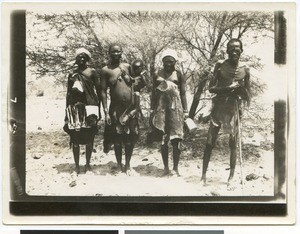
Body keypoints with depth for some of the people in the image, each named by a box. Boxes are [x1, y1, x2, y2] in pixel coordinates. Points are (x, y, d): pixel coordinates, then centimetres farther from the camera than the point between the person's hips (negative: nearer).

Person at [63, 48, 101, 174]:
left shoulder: (92, 72, 3)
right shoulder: (72, 74, 11)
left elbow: (98, 91, 4)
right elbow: (68, 93, 14)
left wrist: (98, 109, 0)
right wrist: (67, 111, 11)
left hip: (89, 107, -2)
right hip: (75, 107, 2)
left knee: (89, 138, 1)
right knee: (75, 138, 0)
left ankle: (88, 164, 14)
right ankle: (76, 165, 8)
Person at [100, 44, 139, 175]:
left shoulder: (127, 67, 6)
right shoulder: (105, 70, -2)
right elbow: (103, 92, -4)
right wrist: (106, 112, -10)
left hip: (131, 108, 2)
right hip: (116, 109, -2)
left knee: (130, 138, 5)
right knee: (117, 138, 5)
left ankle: (128, 165, 19)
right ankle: (119, 165, 19)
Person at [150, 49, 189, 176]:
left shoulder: (178, 75, 3)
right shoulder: (157, 74, 8)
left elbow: (183, 93, 4)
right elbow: (154, 93, 12)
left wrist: (185, 111, -1)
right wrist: (152, 110, 9)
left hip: (175, 108, -2)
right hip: (161, 107, 2)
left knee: (175, 139, -3)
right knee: (163, 139, 4)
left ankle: (175, 168, 5)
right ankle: (166, 167, 13)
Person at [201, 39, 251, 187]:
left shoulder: (245, 70, 2)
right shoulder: (220, 65, 0)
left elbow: (247, 97, 7)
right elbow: (211, 88, -3)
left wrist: (239, 87, -14)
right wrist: (227, 88, -18)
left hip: (234, 109, 0)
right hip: (218, 108, 0)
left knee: (233, 144, 3)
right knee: (210, 143, -1)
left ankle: (231, 178, 11)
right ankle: (203, 175, 7)